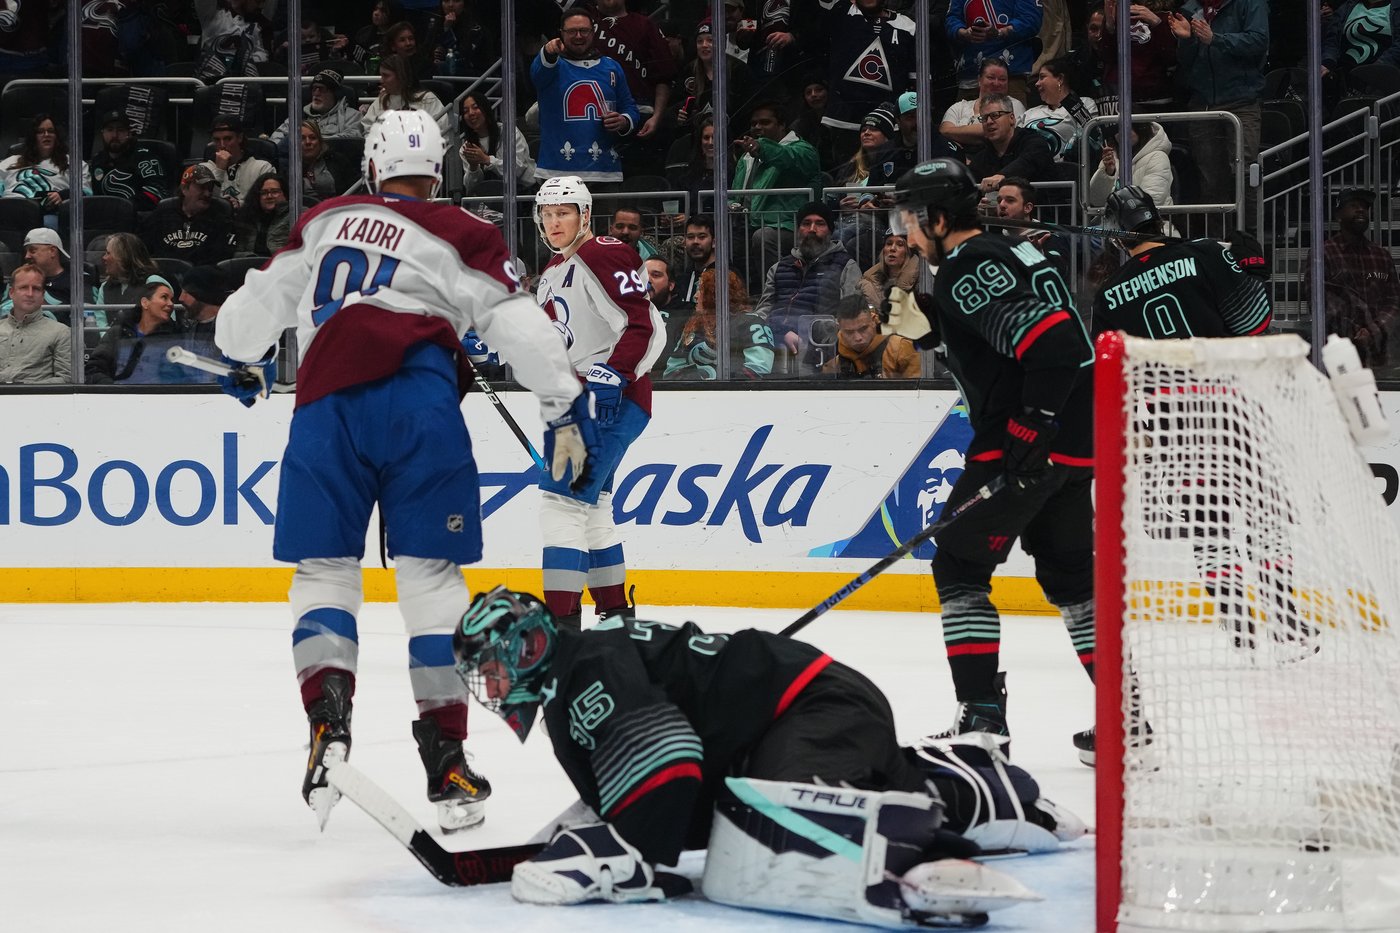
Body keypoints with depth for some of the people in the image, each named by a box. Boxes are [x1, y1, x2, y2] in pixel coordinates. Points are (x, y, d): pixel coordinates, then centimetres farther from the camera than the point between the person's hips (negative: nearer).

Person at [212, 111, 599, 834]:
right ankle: (445, 757, -2)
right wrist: (567, 409, 8)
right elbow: (520, 326, 3)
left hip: (325, 405, 2)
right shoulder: (457, 235, 14)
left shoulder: (323, 223, 23)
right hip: (415, 395, -2)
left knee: (323, 568, 10)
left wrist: (243, 364, 51)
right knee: (431, 576, 2)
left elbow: (260, 301, 32)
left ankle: (327, 715, -14)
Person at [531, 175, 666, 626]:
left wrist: (609, 378, -27)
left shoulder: (603, 257, -14)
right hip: (578, 405, 11)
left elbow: (646, 327, -20)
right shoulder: (553, 272, 17)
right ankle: (615, 613, 27)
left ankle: (562, 618, -21)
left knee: (563, 499, -17)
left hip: (611, 400, -11)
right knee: (591, 508, 17)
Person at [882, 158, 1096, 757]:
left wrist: (1031, 433, -25)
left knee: (959, 564, -1)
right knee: (1069, 574, 17)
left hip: (1029, 446, -10)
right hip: (1075, 438, 10)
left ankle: (983, 713, -6)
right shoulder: (1005, 253, 17)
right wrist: (925, 329, 12)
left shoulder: (969, 269, -14)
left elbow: (1050, 339, -26)